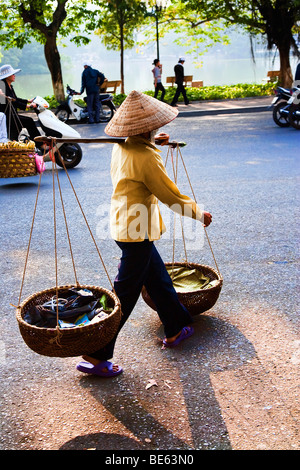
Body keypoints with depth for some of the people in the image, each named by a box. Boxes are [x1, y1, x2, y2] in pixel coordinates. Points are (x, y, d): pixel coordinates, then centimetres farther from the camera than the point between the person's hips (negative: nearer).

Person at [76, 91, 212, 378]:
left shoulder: (121, 148, 3)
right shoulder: (146, 157, -23)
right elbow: (171, 197, -16)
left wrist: (153, 141, 38)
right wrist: (199, 214, -2)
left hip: (124, 224, 10)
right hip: (137, 232, -10)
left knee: (157, 277, 22)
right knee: (125, 293, -1)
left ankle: (176, 328, 40)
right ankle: (96, 356, 7)